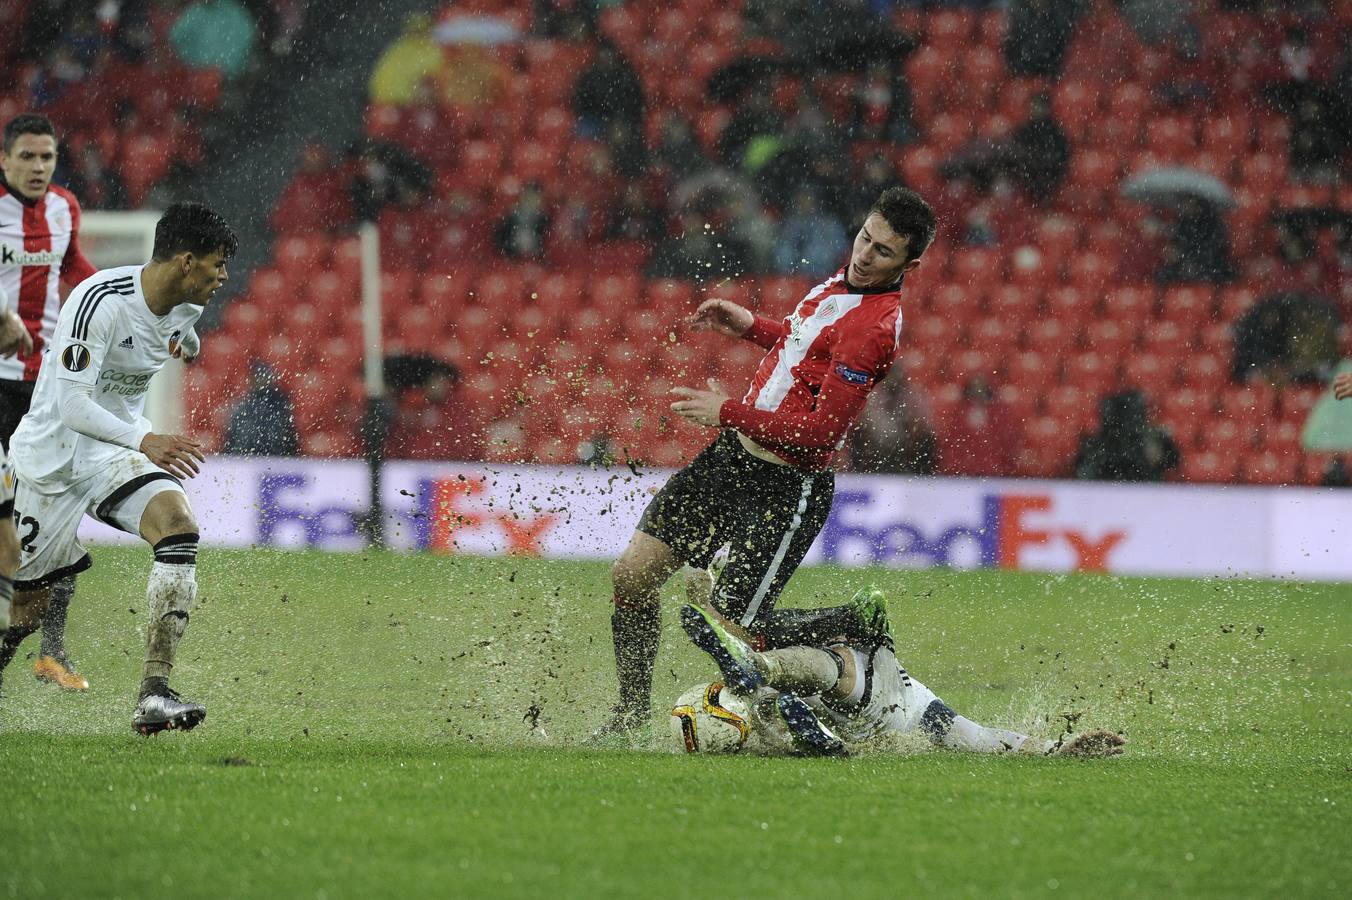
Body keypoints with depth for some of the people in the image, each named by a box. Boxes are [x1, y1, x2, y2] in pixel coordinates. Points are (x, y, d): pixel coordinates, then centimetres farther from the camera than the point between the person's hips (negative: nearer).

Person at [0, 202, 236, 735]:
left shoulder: (187, 307, -2)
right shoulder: (100, 301, -25)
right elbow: (71, 405, -30)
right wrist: (144, 442, -41)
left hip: (118, 446, 5)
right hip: (54, 447, -5)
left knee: (177, 525, -23)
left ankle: (154, 694, -29)